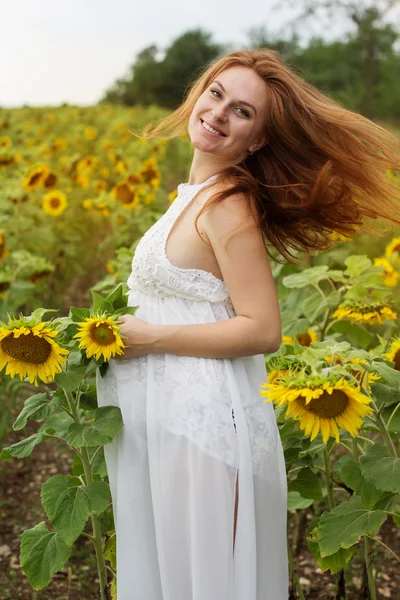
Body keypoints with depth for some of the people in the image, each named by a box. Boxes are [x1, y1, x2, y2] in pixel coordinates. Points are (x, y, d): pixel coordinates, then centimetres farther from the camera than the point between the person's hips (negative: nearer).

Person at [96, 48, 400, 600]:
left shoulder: (227, 204, -18)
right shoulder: (199, 193, 8)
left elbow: (262, 331, -22)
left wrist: (148, 337, -18)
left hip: (203, 424, -9)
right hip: (170, 415, 9)